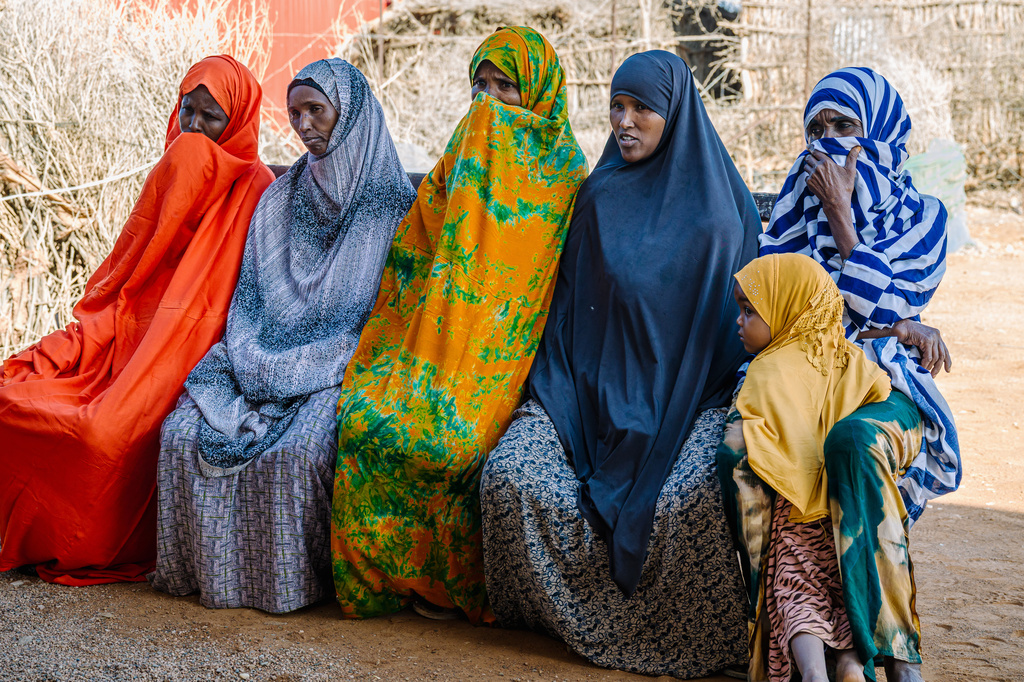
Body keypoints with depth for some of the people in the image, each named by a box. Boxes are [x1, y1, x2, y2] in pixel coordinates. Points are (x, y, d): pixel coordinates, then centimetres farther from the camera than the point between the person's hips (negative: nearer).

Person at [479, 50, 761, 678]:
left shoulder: (718, 208, -2)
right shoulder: (600, 196, 8)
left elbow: (744, 311, 1)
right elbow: (572, 298, 14)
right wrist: (554, 384, 4)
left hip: (690, 391, -3)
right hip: (596, 384, 4)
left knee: (693, 496, -34)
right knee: (511, 473, -21)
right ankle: (581, 617, 2)